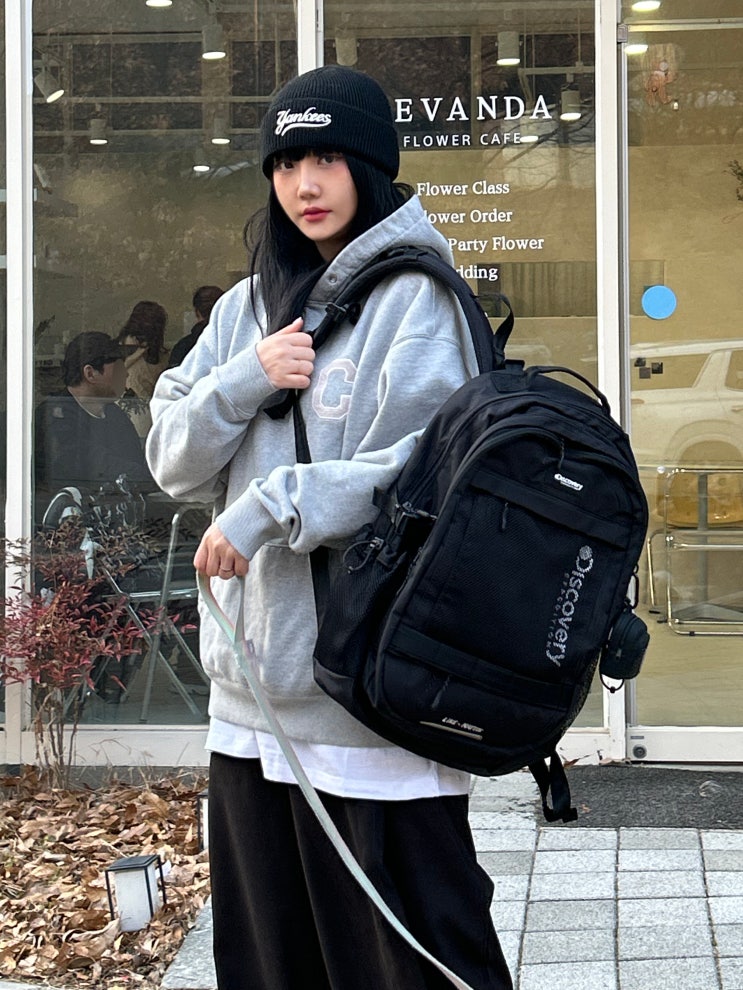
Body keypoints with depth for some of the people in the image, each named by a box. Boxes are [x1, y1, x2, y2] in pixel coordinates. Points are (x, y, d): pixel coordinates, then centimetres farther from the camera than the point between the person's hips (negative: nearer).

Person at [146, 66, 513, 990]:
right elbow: (172, 462, 9)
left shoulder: (414, 298, -5)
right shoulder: (245, 307, 14)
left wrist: (266, 509, -18)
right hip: (252, 682, 7)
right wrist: (246, 381, -8)